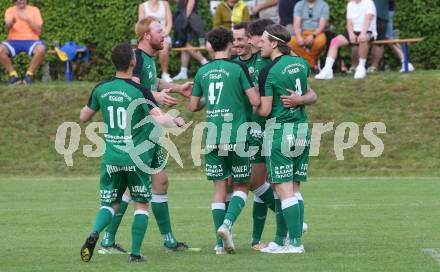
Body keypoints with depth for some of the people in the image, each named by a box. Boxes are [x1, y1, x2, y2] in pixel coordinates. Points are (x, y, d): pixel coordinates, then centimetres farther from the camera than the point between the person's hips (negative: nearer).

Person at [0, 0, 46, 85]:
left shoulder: (34, 10, 9)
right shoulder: (10, 11, 10)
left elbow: (38, 31, 0)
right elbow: (7, 26, -11)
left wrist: (27, 19, -13)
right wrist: (11, 22, -35)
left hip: (31, 40, -1)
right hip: (14, 40, 1)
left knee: (41, 49, -35)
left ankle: (29, 75, -17)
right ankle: (13, 76, -15)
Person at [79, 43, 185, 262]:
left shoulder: (101, 89, 2)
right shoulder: (139, 91, -11)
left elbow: (83, 117, 14)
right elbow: (160, 119, -18)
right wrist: (176, 122, 1)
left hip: (111, 159, 3)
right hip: (136, 159, -3)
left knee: (110, 204, 13)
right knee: (141, 204, 11)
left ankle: (94, 233, -15)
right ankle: (135, 253, 5)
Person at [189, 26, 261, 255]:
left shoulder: (203, 72, 7)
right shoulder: (237, 68, -6)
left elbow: (193, 106, 14)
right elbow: (255, 101, -10)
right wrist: (255, 90, 12)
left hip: (212, 139, 4)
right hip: (237, 138, -4)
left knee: (220, 187, 9)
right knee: (241, 186, 9)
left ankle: (221, 243, 4)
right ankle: (227, 224, -15)